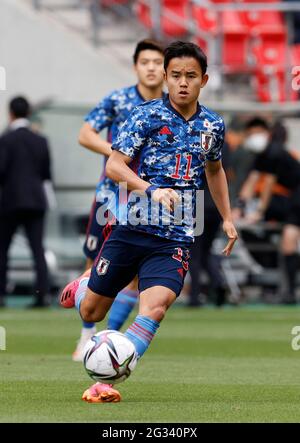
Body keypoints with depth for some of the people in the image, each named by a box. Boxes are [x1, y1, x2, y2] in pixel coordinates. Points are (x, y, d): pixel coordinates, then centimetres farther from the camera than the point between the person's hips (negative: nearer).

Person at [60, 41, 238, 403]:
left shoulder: (213, 125, 9)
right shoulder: (146, 115, -4)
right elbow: (114, 165, -10)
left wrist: (227, 219, 27)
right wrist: (151, 190, -25)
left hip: (175, 239, 1)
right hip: (132, 227, -1)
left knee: (156, 305, -25)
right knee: (91, 312, 8)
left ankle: (106, 382, -21)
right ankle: (81, 287, 45)